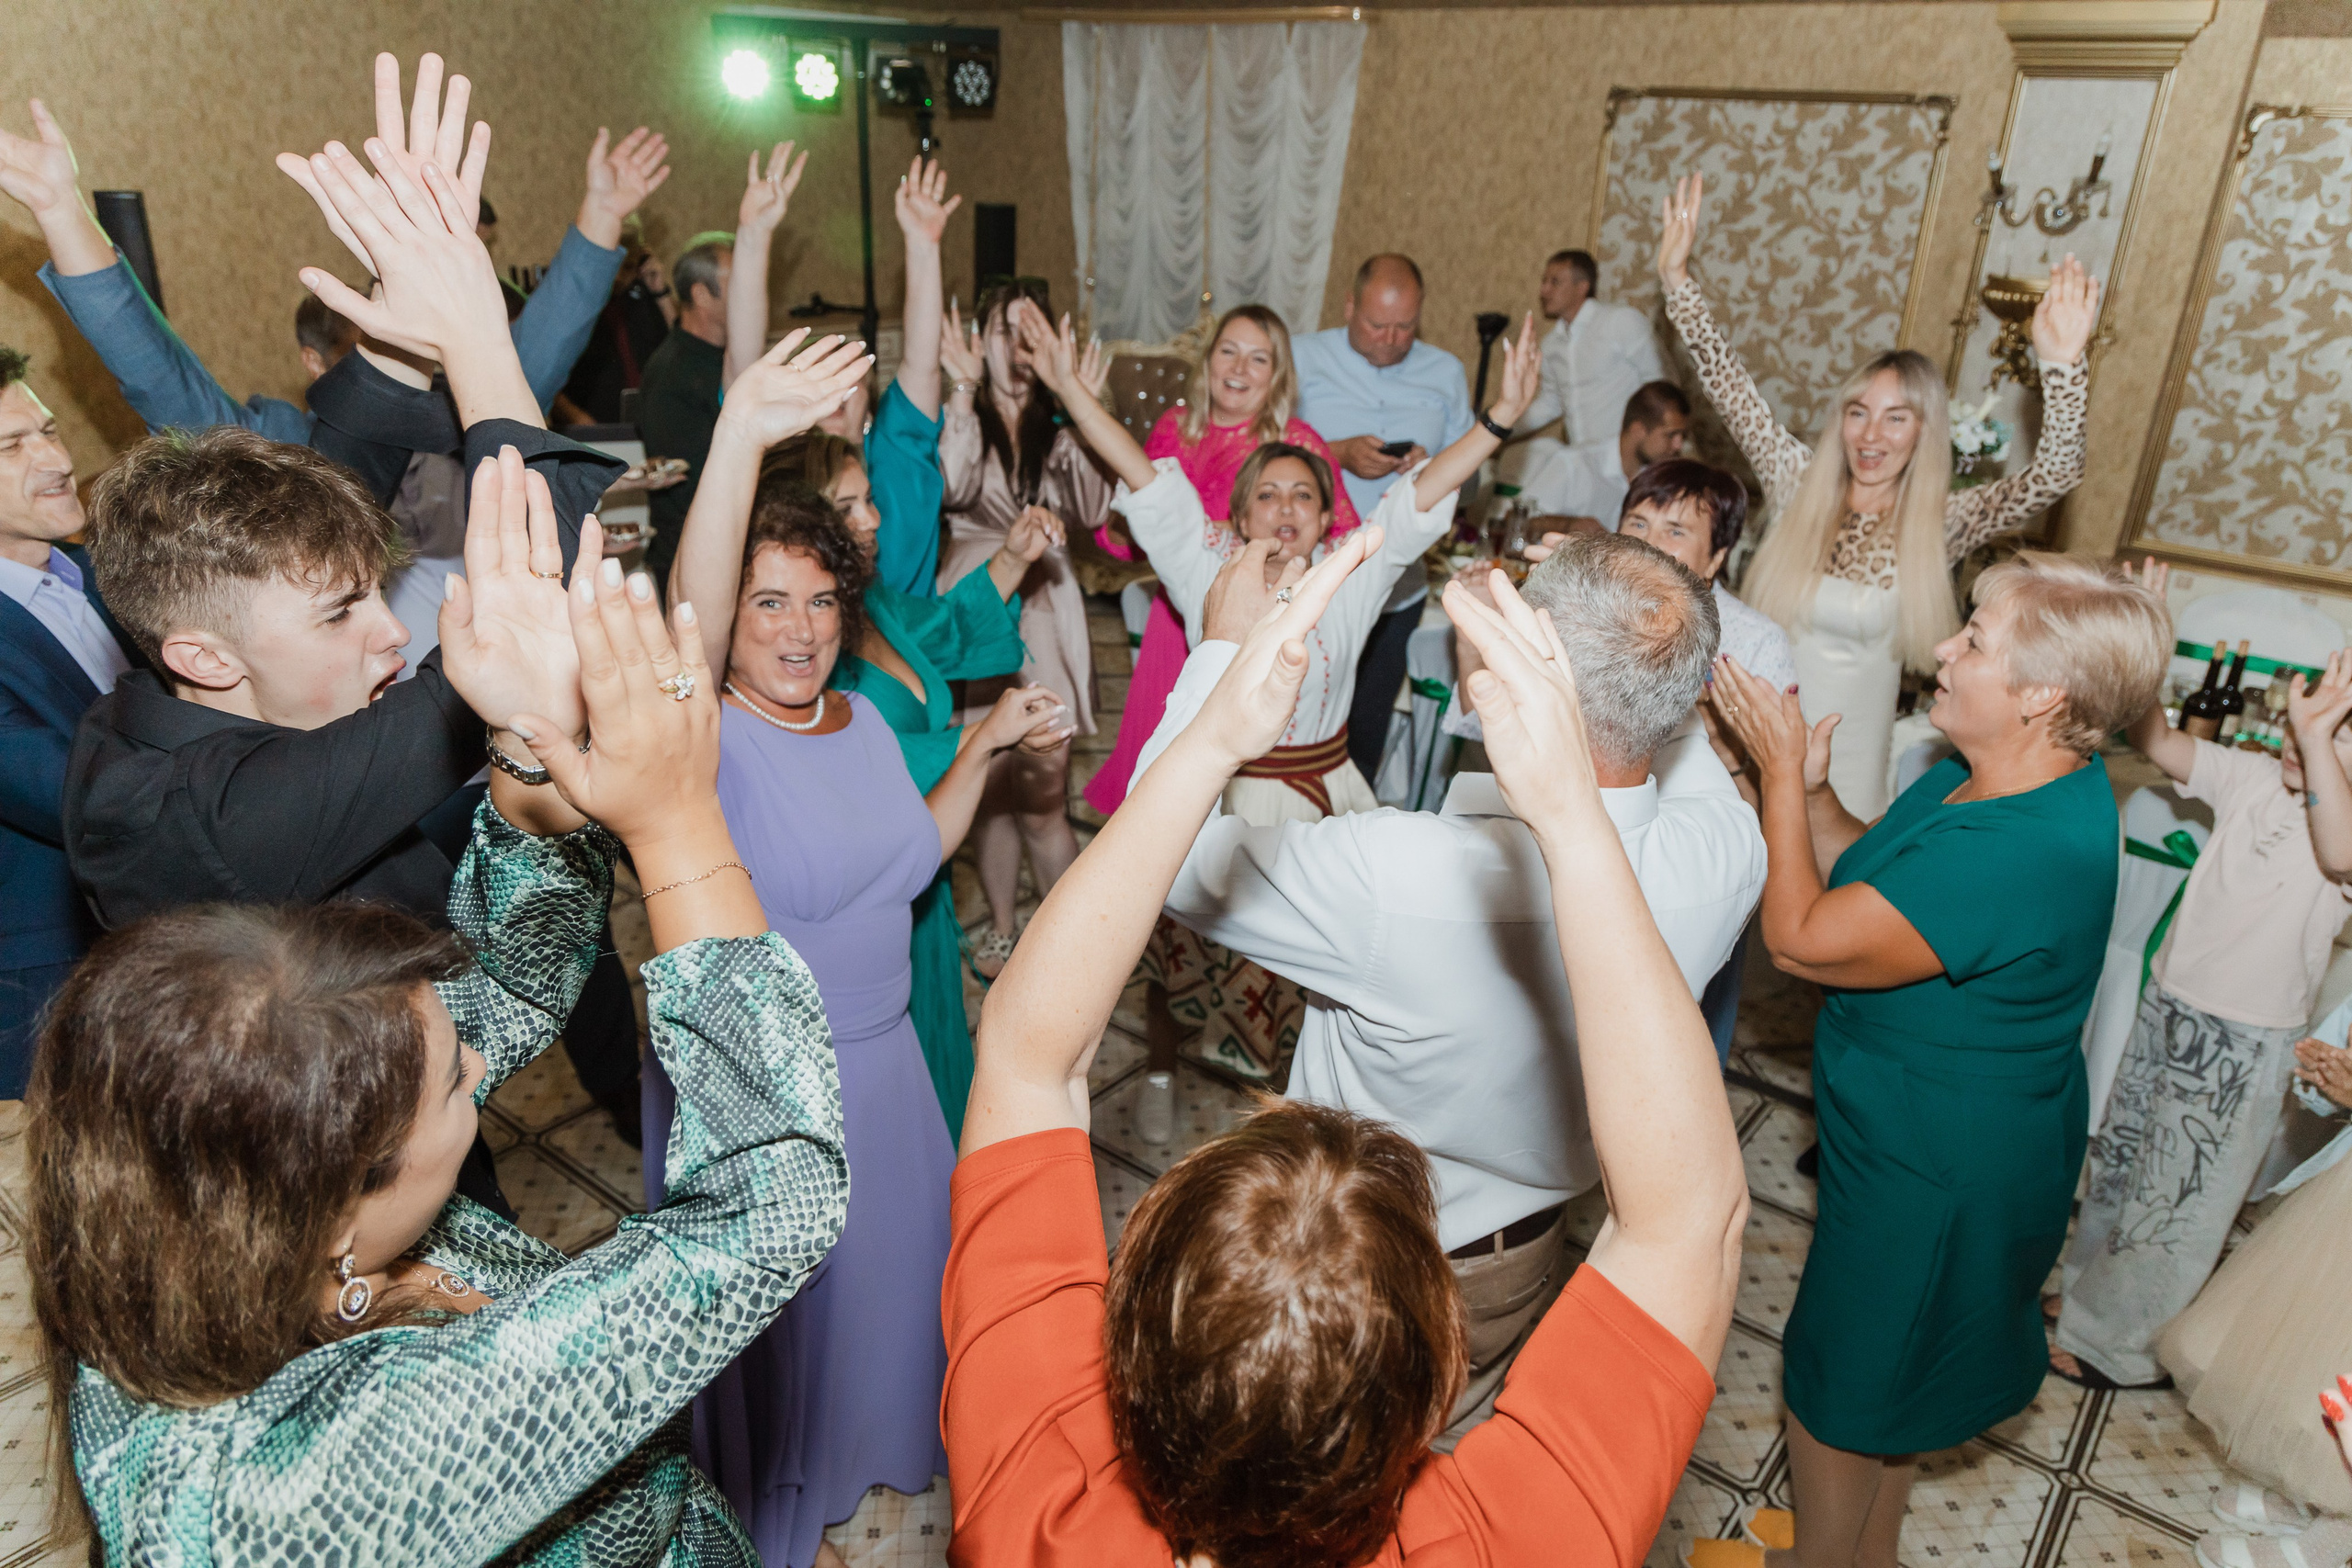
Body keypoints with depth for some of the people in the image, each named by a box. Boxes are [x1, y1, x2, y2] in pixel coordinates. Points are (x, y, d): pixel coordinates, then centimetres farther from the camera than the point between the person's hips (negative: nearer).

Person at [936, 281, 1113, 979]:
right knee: (992, 789, 8)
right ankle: (1002, 928, 27)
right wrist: (964, 392, -19)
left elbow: (1091, 510, -10)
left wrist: (1083, 412, -16)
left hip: (1043, 614, 0)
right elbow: (951, 489, -18)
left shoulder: (1059, 428, 7)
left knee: (1040, 800, -3)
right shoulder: (960, 418, 3)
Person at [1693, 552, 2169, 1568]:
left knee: (1838, 1380, 15)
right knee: (1888, 1364, 29)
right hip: (1934, 1138, 10)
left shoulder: (2019, 852, -36)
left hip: (1936, 1169, -10)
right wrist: (1808, 786, -12)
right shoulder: (1988, 776, -4)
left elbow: (1802, 941, -30)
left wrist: (1782, 771, -22)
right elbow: (1865, 875, 4)